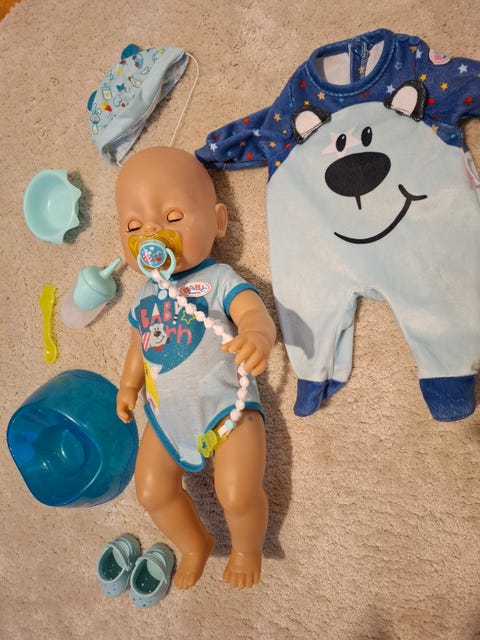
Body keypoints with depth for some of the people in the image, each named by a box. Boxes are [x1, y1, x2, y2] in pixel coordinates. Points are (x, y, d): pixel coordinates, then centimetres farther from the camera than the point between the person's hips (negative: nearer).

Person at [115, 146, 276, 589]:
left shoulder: (219, 280, -16)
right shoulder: (146, 293, 4)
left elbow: (253, 311, -35)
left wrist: (257, 334, -58)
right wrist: (129, 385, 25)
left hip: (225, 407, -6)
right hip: (166, 415, 7)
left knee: (237, 494, -15)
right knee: (152, 491, 11)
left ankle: (248, 548, 23)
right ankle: (195, 545, 41)